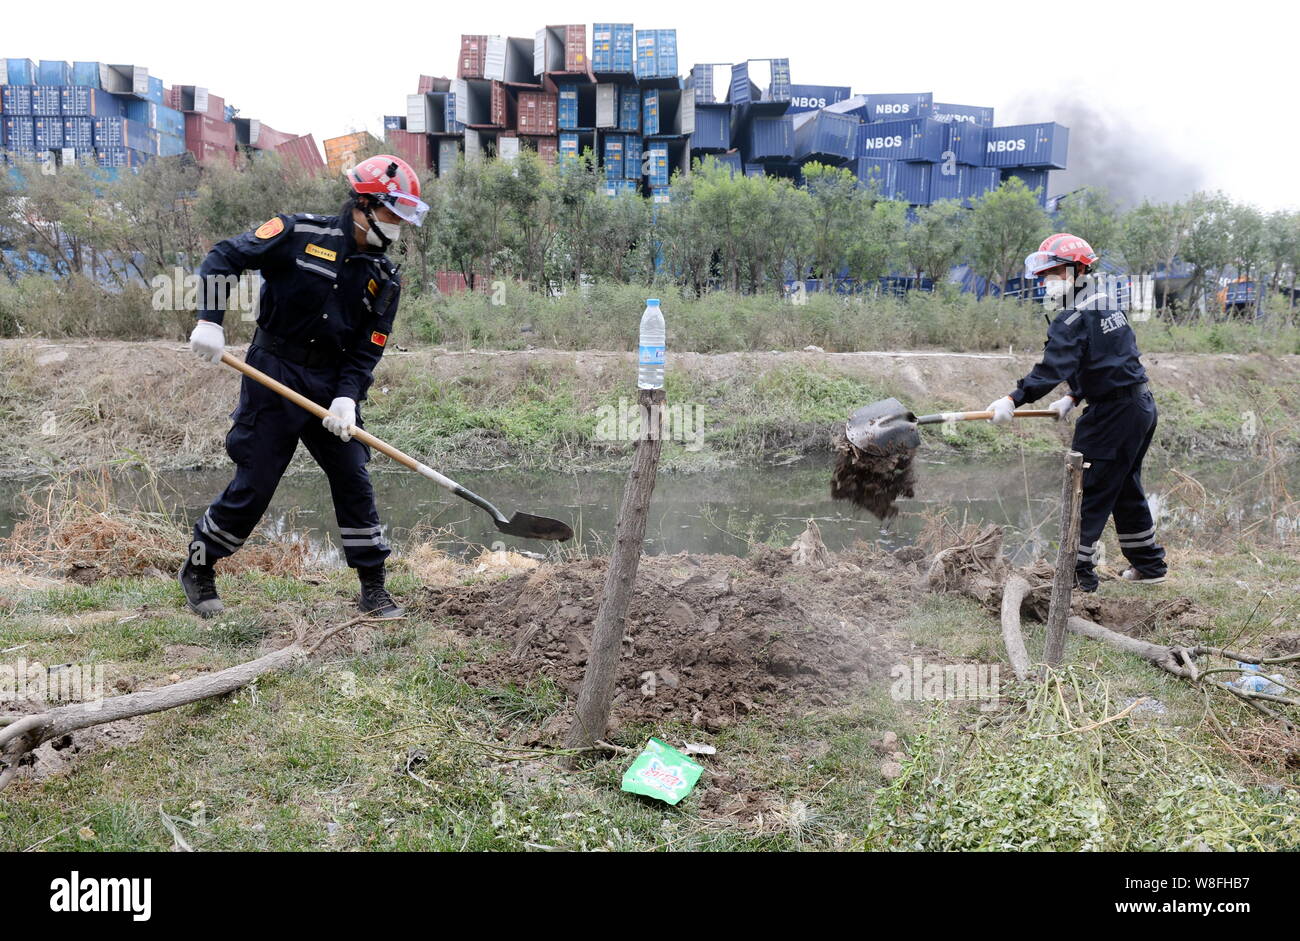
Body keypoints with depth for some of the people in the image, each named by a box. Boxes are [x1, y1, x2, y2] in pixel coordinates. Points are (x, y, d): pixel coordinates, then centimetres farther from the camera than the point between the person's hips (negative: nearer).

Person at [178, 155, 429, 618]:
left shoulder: (385, 279, 4)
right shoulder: (301, 233, -8)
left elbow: (367, 350, 1)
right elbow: (224, 257, -4)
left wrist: (346, 397, -14)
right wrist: (210, 320, -14)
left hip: (333, 385, 4)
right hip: (274, 374, -4)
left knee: (354, 483, 1)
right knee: (253, 486, -1)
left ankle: (374, 589, 12)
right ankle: (197, 568, 22)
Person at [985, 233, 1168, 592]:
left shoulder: (1073, 320, -17)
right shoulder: (1109, 306, 14)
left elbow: (1053, 367, -29)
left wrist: (1014, 400, -36)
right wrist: (1073, 397, 13)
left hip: (1112, 415, -10)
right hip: (1142, 406, 10)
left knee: (1088, 492, -2)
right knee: (1126, 489, 21)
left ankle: (1078, 572, 2)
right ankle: (1149, 565, 32)